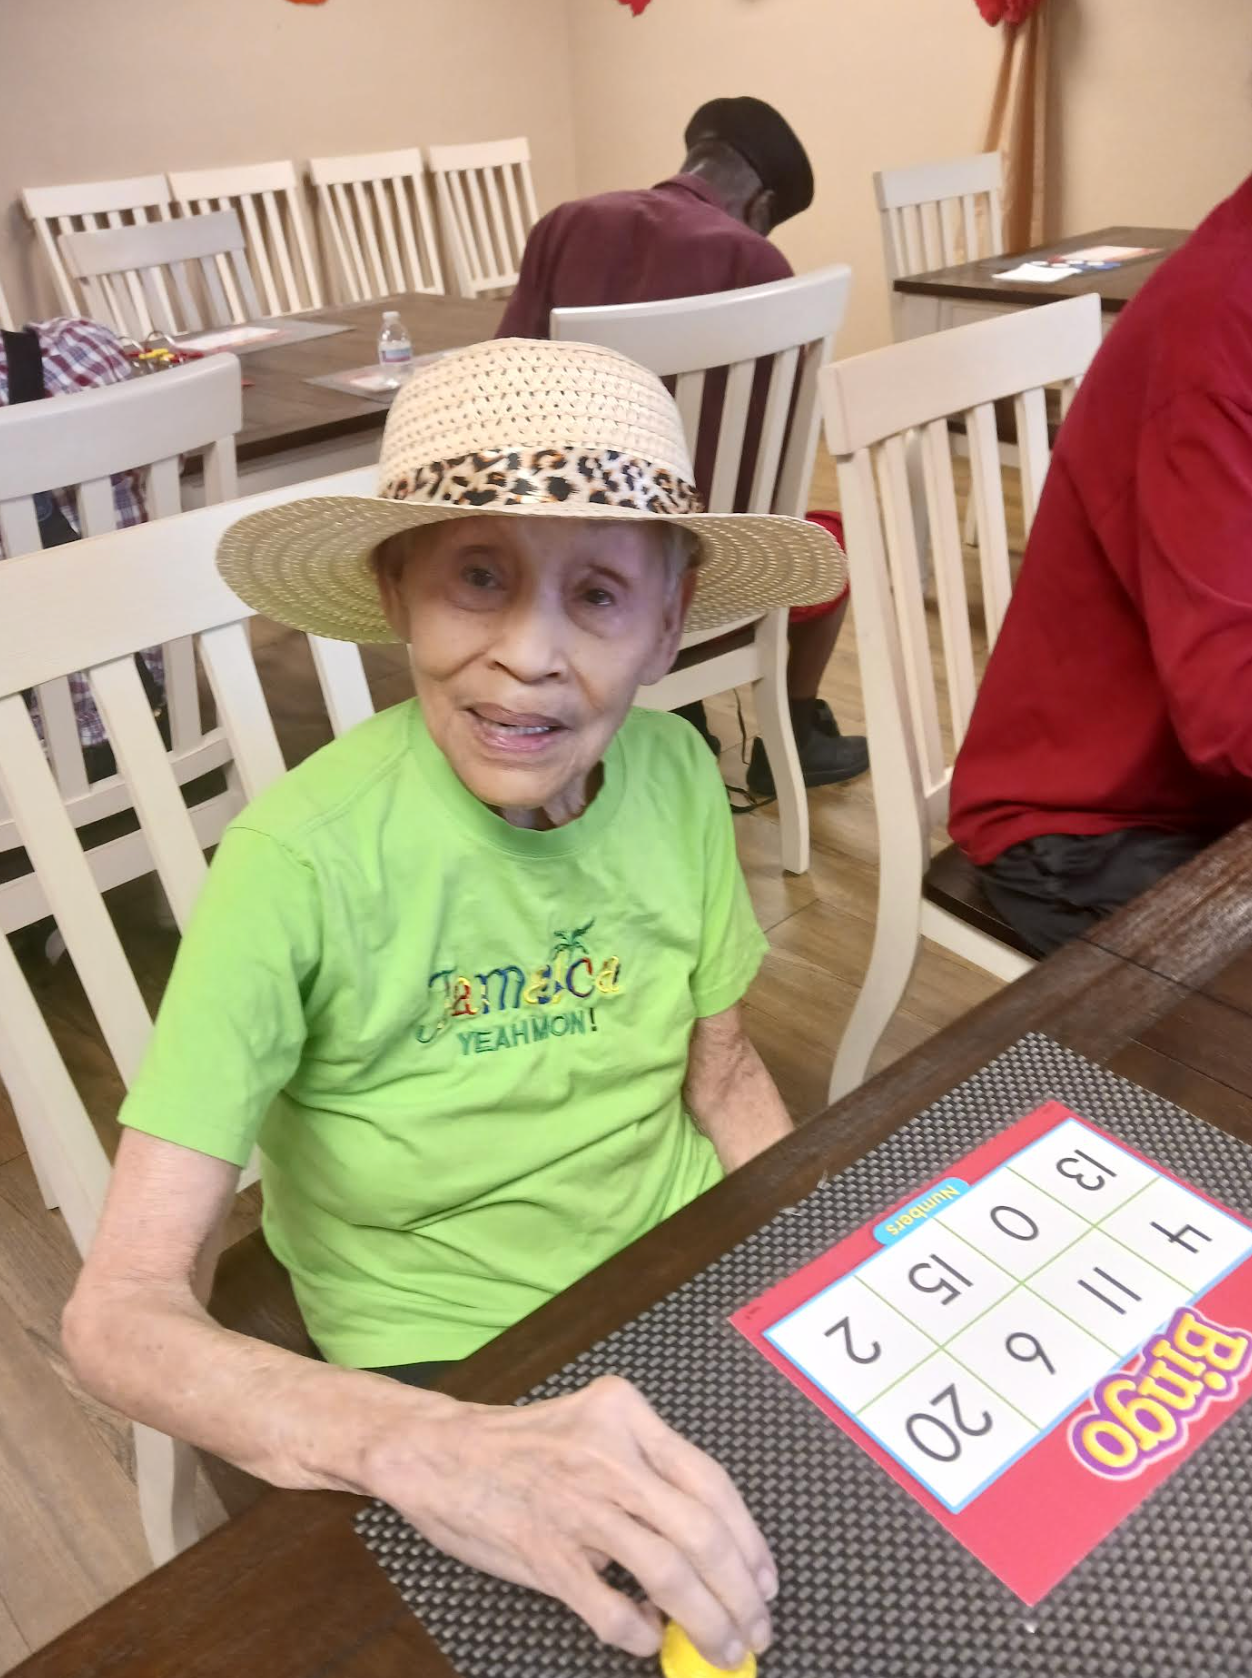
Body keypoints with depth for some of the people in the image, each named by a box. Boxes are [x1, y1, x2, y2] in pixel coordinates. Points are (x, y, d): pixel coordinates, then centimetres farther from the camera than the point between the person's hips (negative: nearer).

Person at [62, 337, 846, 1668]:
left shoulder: (674, 773, -11)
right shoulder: (302, 863, -24)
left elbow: (722, 1074, 4)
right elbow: (122, 1311, -25)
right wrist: (425, 1449, -42)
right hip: (443, 1361, -4)